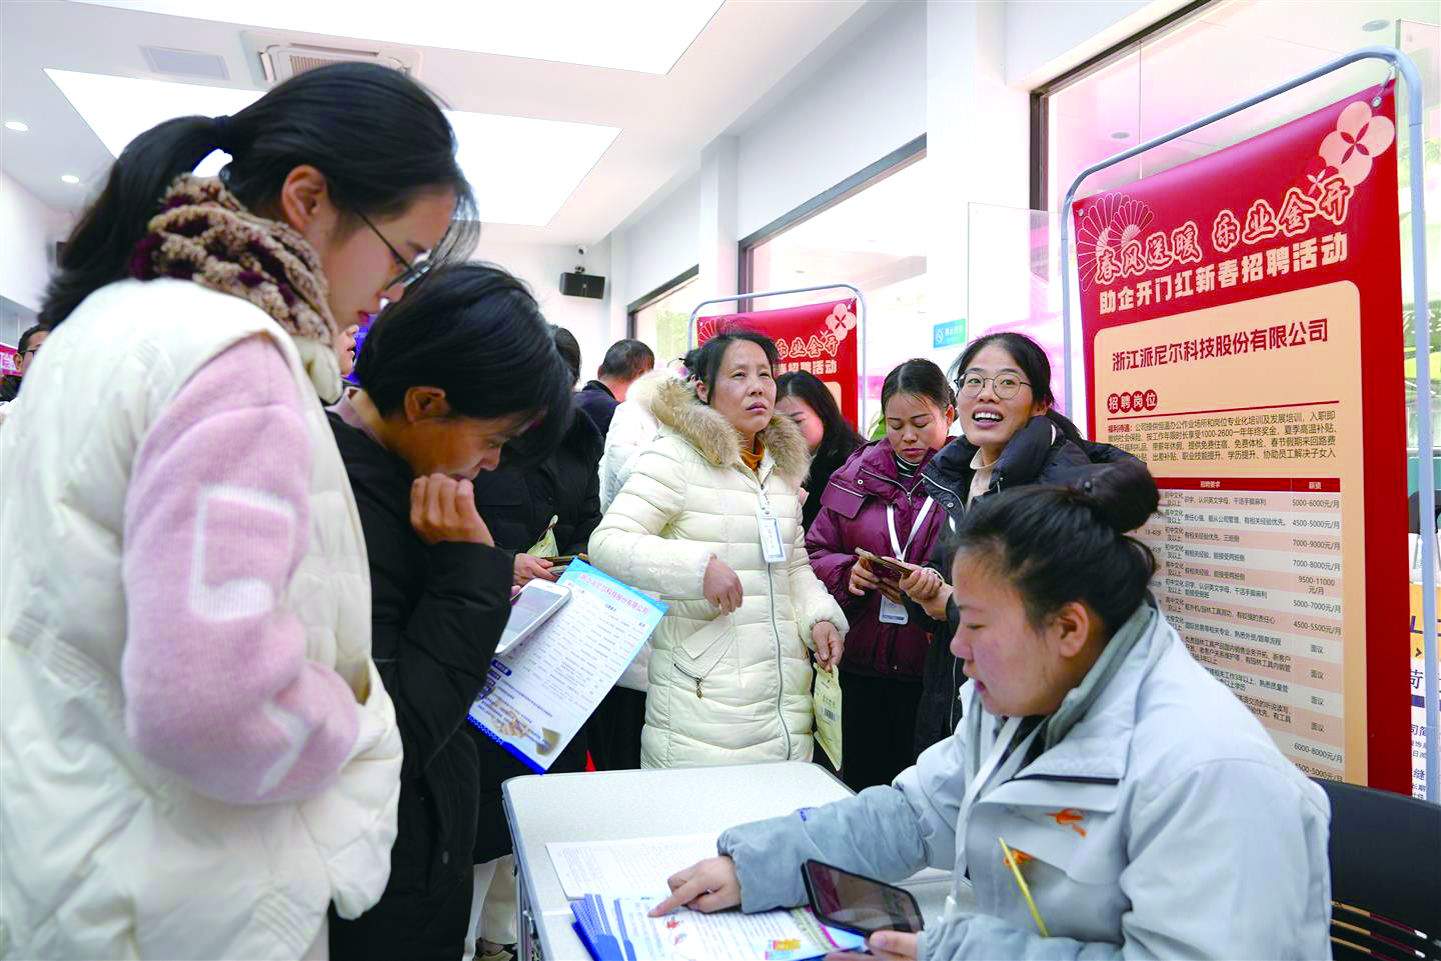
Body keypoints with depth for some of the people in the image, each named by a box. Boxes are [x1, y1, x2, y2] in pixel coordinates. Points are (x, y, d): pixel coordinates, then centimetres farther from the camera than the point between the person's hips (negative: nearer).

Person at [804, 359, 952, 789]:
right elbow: (816, 552, 13)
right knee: (861, 789, 14)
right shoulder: (856, 475, 9)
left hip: (935, 672, -4)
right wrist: (847, 572, -6)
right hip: (864, 669, 4)